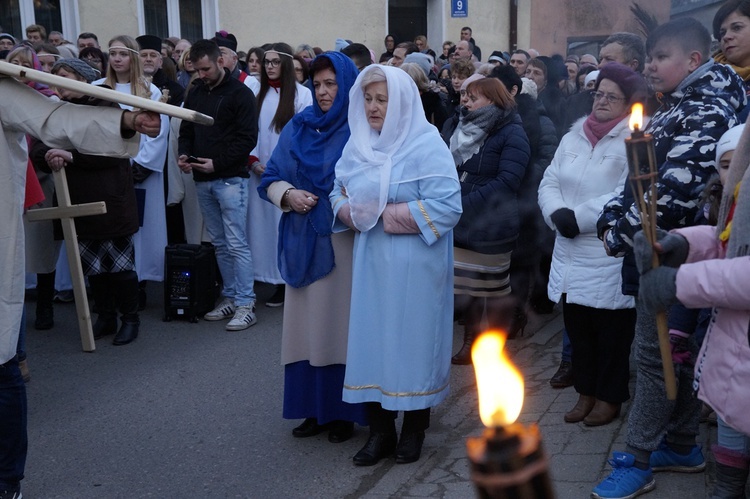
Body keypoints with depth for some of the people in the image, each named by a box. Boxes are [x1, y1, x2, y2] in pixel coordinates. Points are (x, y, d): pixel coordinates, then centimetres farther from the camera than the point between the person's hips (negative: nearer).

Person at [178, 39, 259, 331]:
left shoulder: (239, 94, -5)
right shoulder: (195, 93, 14)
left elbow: (247, 138, -11)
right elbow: (186, 130, 20)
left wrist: (217, 162, -17)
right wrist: (184, 154, -1)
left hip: (230, 179, -6)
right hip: (202, 180, 7)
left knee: (236, 244, -7)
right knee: (219, 243, 11)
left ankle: (245, 304, -1)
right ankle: (230, 298, 19)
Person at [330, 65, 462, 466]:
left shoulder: (427, 145, -11)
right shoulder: (358, 144, 8)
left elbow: (447, 207, -18)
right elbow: (339, 192, 15)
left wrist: (390, 215, -18)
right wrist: (352, 212, -8)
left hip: (414, 265, -5)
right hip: (371, 260, 5)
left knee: (411, 339, 5)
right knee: (371, 338, 7)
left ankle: (414, 429, 23)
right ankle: (380, 429, 21)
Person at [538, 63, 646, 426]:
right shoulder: (573, 137, 12)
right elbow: (549, 182, 9)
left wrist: (579, 218, -20)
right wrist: (558, 213, -11)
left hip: (611, 257, -6)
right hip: (571, 254, 6)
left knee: (611, 332, 6)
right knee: (578, 327, 15)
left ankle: (609, 398, 22)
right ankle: (586, 393, 29)